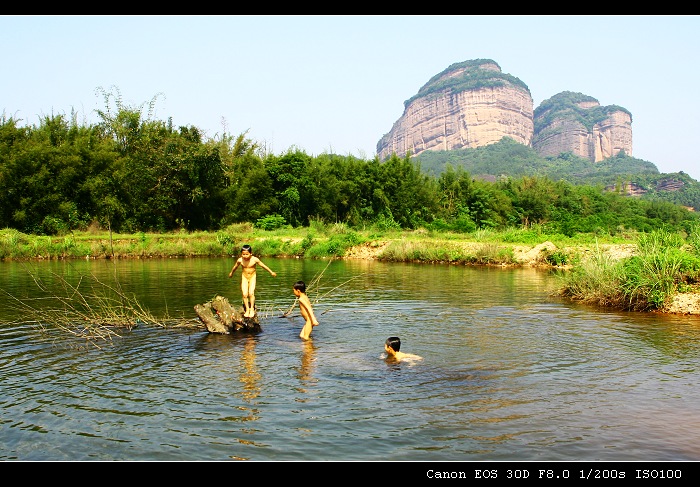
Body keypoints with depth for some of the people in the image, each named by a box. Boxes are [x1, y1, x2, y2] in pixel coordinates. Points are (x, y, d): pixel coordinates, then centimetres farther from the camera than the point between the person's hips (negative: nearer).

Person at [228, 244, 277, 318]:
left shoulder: (254, 259, -19)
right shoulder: (240, 260, -14)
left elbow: (263, 266, -5)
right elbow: (235, 267, 8)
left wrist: (271, 272, 4)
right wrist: (231, 273, 25)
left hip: (252, 276, -2)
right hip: (244, 277, 2)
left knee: (251, 293, -16)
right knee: (245, 294, -9)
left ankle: (252, 309, 0)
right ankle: (247, 309, 7)